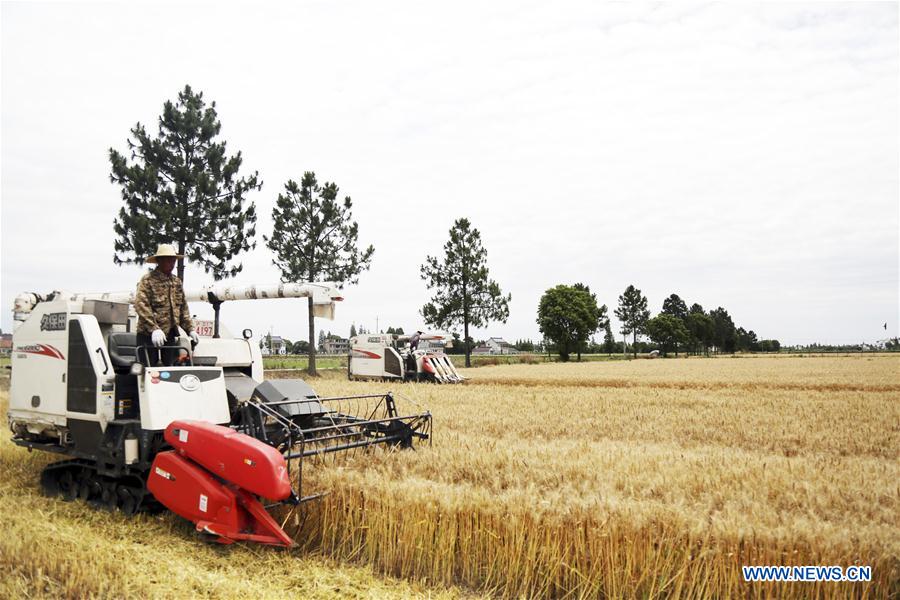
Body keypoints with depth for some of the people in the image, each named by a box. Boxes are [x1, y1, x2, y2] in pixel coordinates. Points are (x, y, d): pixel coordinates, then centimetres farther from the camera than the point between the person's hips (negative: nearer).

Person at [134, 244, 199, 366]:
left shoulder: (177, 282, 14)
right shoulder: (147, 280, -7)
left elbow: (183, 308, 17)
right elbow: (141, 305, -18)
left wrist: (190, 329, 8)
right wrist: (154, 328, -27)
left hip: (170, 334, 6)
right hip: (149, 334, -6)